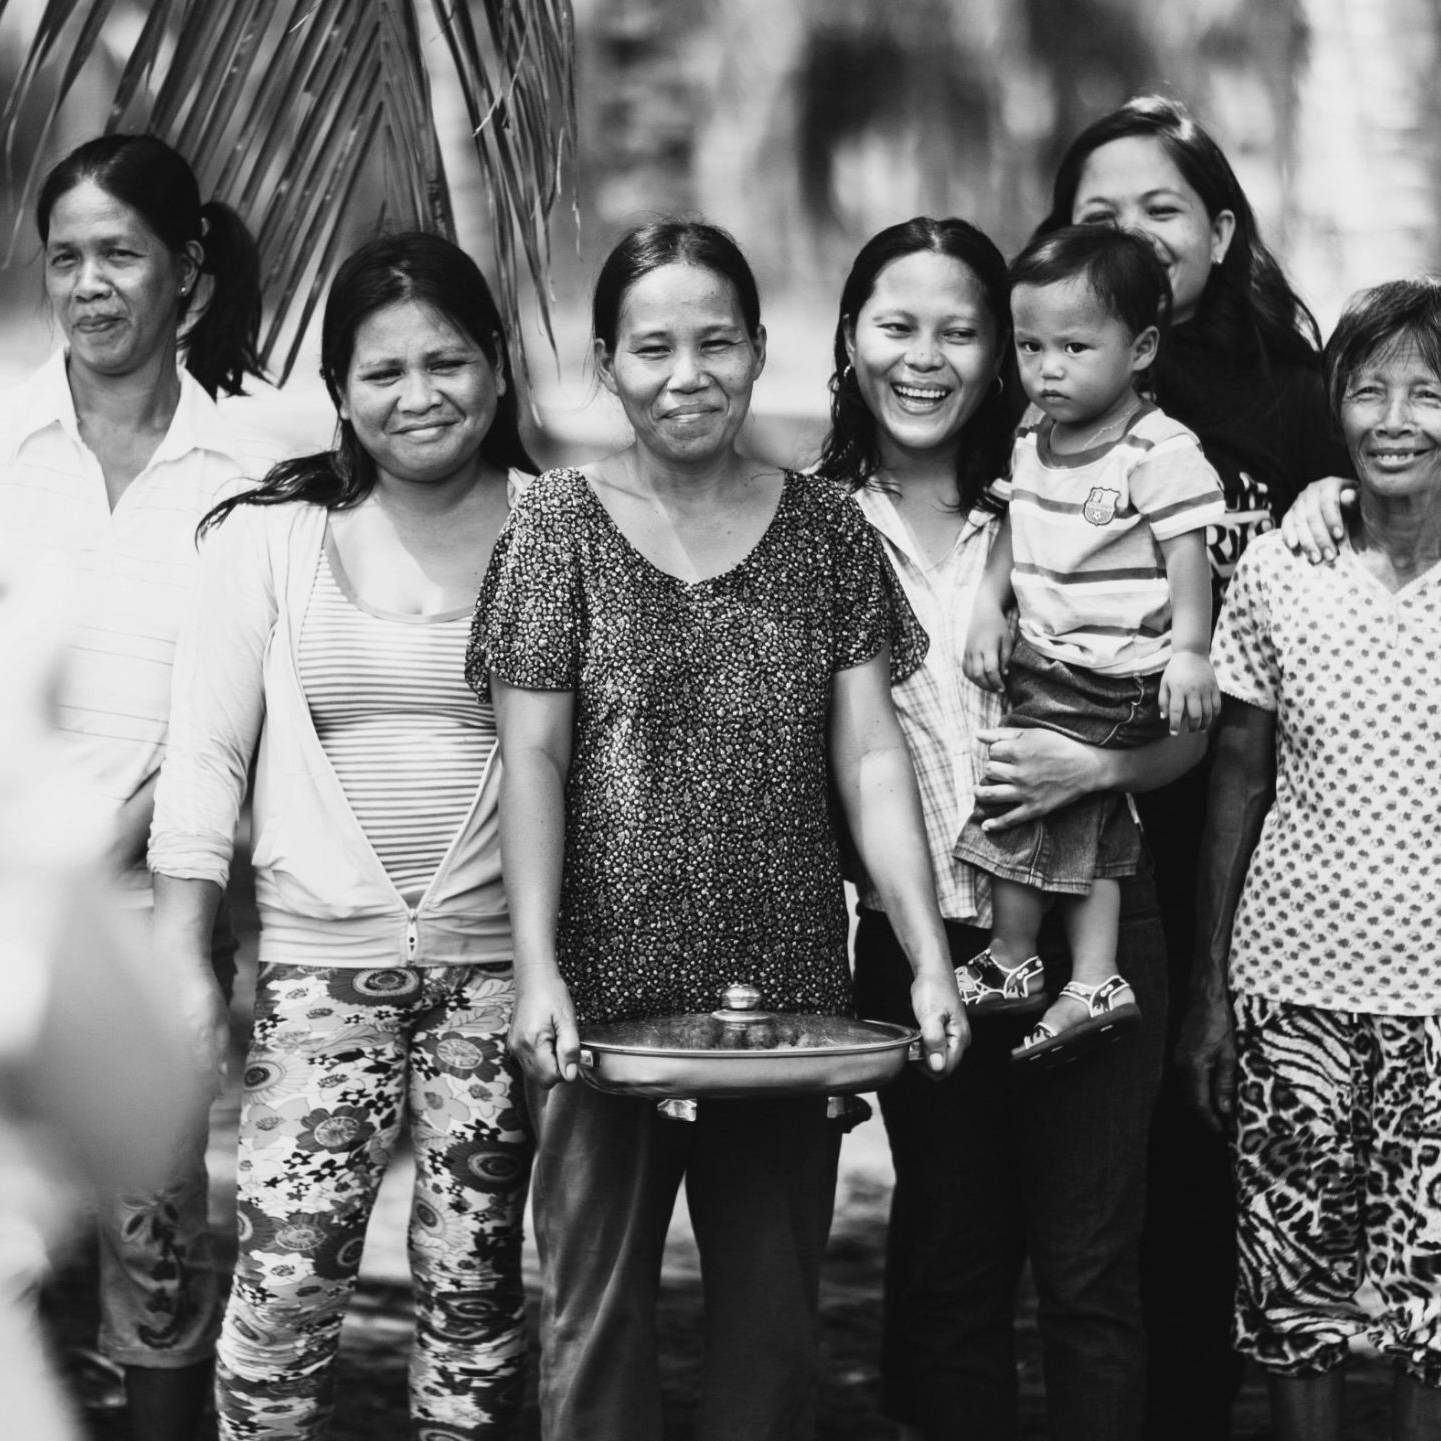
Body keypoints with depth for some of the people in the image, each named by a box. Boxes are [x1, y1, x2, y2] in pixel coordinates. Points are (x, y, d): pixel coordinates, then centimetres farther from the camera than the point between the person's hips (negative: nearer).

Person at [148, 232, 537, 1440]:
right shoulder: (270, 534, 2)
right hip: (318, 956, 0)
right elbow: (204, 759, 3)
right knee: (287, 1281, -5)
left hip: (496, 957, 0)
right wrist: (178, 971, -3)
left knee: (474, 1285, 6)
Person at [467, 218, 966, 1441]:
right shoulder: (560, 525, 1)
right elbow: (534, 760, -3)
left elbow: (871, 756, 3)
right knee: (595, 1308, 2)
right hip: (611, 987, -2)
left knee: (777, 1316, 7)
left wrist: (931, 959, -7)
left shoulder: (824, 530, 7)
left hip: (790, 984, 2)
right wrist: (537, 969, -13)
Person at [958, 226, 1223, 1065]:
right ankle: (1094, 982, 12)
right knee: (1090, 833, 9)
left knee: (1017, 799, -3)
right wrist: (989, 610, 5)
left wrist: (1190, 650, -27)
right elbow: (1015, 535, 18)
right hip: (1047, 664, 7)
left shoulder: (1160, 453, -15)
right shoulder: (1033, 440, 8)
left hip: (1117, 675, -7)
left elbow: (1188, 560, -17)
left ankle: (1012, 963, 14)